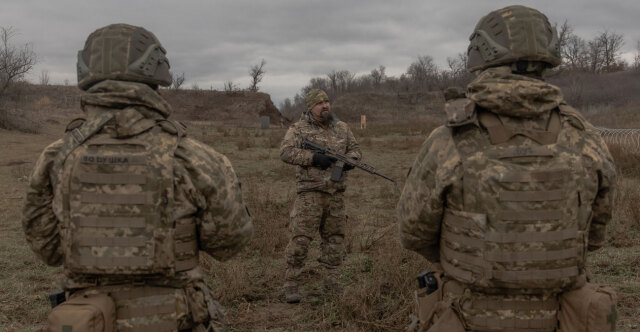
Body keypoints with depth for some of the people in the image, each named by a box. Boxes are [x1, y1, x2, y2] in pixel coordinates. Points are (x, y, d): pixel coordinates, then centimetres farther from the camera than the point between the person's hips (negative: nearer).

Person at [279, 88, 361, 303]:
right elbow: (286, 152, -13)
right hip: (310, 192, -5)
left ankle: (333, 283, 24)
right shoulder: (299, 129, -3)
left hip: (336, 193, 5)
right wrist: (314, 158, -21)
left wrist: (350, 159, -6)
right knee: (300, 238, -7)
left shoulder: (342, 128, 12)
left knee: (335, 238, 12)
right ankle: (291, 284, 4)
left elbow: (355, 148, 18)